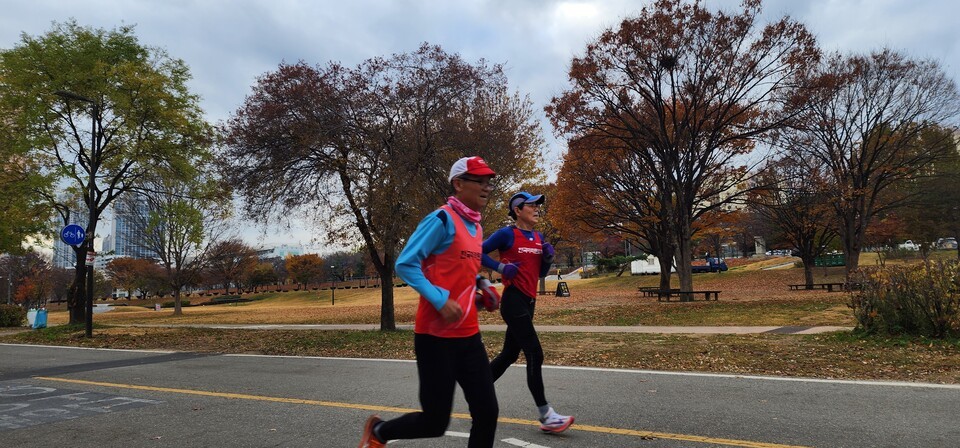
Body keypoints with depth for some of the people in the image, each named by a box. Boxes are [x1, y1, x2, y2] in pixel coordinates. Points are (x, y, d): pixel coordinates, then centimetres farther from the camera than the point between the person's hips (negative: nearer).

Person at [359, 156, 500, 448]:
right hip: (436, 335, -8)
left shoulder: (476, 227, 13)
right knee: (435, 422, 2)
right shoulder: (442, 219, -13)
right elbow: (405, 264, -16)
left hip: (468, 335, 8)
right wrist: (441, 301, -23)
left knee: (487, 412, 4)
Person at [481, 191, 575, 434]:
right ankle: (546, 416, -5)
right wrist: (501, 267, -16)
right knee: (535, 355, -11)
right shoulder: (507, 234, -8)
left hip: (528, 302, 8)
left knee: (509, 354, 14)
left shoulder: (539, 237, 13)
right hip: (513, 300, -8)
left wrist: (548, 258, 0)